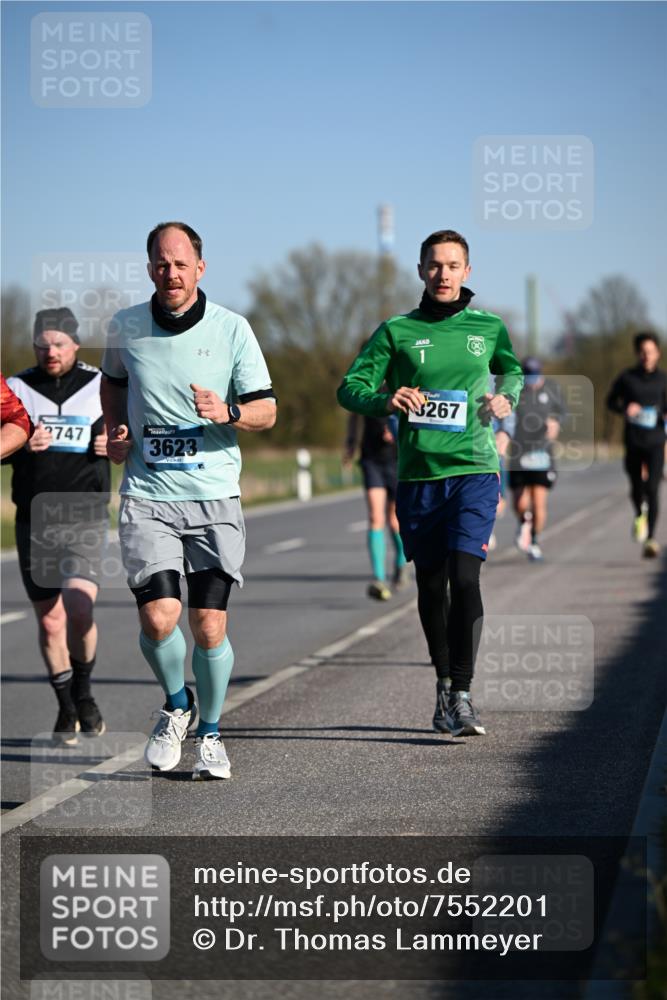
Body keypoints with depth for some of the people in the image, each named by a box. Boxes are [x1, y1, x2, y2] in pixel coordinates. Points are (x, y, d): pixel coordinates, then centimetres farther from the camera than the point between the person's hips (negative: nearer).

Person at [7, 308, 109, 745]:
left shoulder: (101, 388, 4)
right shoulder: (18, 389, 5)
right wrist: (22, 444, -19)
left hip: (86, 520, -2)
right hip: (34, 523, 2)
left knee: (79, 612, -18)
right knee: (50, 621, 5)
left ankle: (84, 693, 7)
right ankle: (67, 710, 22)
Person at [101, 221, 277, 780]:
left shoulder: (232, 329, -1)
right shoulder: (125, 327, 4)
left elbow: (267, 409, 1)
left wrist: (228, 412, -19)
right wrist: (115, 430, 8)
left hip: (214, 495, -1)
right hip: (146, 497, 1)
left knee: (209, 627, -3)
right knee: (158, 619, -13)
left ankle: (210, 734, 19)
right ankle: (176, 706, 17)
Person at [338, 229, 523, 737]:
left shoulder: (488, 327, 8)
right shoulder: (396, 331, 5)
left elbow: (512, 369, 28)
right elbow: (350, 388, 2)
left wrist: (507, 396, 6)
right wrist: (385, 400, -18)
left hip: (474, 470, -1)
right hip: (418, 475, 1)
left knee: (465, 577, -16)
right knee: (431, 585, 9)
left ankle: (462, 694, -13)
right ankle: (443, 682, 28)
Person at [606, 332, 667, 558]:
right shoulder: (627, 378, 1)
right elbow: (611, 402, 11)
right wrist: (625, 408, -10)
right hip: (633, 441, 1)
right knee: (636, 487, 9)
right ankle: (639, 515, 43)